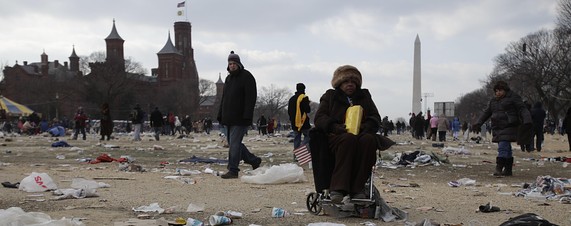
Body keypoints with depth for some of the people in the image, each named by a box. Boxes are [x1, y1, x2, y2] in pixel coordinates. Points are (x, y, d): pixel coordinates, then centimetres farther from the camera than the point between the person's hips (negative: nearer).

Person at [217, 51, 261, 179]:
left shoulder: (246, 77, -7)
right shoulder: (229, 78, 19)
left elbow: (251, 97, -14)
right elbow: (224, 98, 24)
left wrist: (247, 115, -22)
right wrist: (220, 115, 17)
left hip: (240, 119, -9)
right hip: (228, 118, 9)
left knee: (234, 144, -9)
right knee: (232, 143, 12)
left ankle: (233, 171, -5)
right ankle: (254, 160, 25)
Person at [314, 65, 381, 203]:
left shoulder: (364, 96, 26)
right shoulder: (330, 96, 20)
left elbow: (376, 119, 16)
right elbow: (319, 119, 7)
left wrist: (365, 127, -8)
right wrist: (337, 127, -13)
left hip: (362, 134, 2)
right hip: (336, 137, -2)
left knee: (369, 139, -35)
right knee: (349, 139, -39)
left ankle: (357, 188, -37)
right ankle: (338, 188, -45)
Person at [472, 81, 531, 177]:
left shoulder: (513, 98, -1)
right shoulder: (493, 101, 18)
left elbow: (523, 110, -8)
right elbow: (486, 113, 23)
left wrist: (527, 121, -22)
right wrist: (478, 124, 15)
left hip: (509, 128, -6)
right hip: (497, 129, 7)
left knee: (503, 148, -16)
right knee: (507, 149, 11)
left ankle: (499, 168, -18)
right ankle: (508, 170, 15)